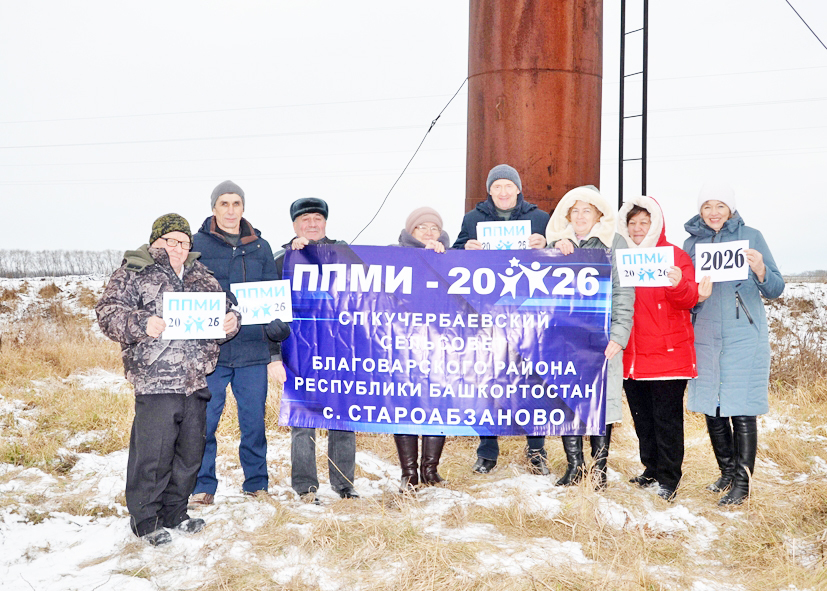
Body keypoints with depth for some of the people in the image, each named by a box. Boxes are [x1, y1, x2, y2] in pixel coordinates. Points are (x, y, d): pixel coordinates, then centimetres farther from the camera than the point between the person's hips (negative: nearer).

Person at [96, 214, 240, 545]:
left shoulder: (200, 276, 17)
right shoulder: (134, 272, 0)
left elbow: (221, 307, 24)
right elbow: (108, 312, -7)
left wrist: (231, 321, 1)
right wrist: (141, 324, -23)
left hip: (195, 383, 6)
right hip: (155, 383, -6)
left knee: (190, 452, 13)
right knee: (152, 454, -3)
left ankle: (174, 514, 29)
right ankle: (145, 520, 14)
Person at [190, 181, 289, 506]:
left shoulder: (260, 247, 12)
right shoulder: (197, 245, 3)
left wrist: (273, 353, 11)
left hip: (253, 350, 2)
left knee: (254, 421, 7)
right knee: (204, 421, -1)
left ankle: (257, 484, 21)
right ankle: (203, 487, 14)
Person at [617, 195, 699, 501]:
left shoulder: (675, 255, -1)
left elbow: (689, 300, -11)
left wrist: (679, 285, -32)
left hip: (668, 353, -5)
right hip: (631, 355, 5)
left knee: (666, 418, -3)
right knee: (642, 416, 12)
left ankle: (668, 479, 6)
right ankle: (651, 470, 26)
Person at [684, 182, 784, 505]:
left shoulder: (751, 237, 1)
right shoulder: (692, 243, 9)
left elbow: (775, 289, 0)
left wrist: (760, 270, -21)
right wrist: (695, 295, -11)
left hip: (744, 336, -3)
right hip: (704, 336, 4)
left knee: (742, 411, -4)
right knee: (711, 409, 9)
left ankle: (742, 482, 5)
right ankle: (728, 471, 27)